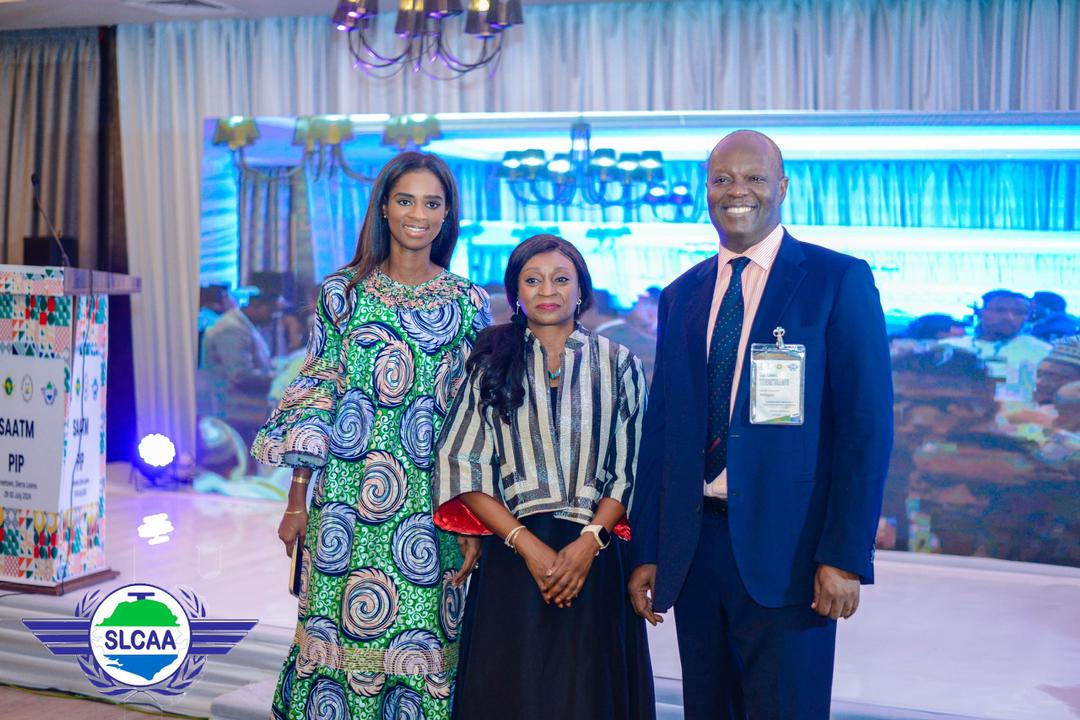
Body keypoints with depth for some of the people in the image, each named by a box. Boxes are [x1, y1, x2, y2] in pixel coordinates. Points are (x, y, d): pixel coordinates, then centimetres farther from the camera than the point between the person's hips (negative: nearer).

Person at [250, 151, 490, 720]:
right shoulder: (342, 292, 4)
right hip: (347, 499, 0)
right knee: (337, 632, 2)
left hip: (432, 503, 0)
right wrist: (297, 502, 2)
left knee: (421, 642, 2)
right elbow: (314, 397, 4)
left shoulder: (468, 303, 5)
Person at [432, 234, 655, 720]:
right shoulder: (491, 363, 5)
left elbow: (629, 469, 2)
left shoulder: (616, 364, 7)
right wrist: (528, 545, -12)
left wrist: (589, 541, -13)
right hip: (512, 553, 0)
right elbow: (463, 466, -2)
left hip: (595, 555, 1)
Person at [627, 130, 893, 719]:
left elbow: (867, 424, -7)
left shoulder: (839, 280, -2)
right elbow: (660, 428, 13)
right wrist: (646, 551, 9)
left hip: (786, 551, -4)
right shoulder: (681, 295, 13)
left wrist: (845, 556, -14)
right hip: (694, 546, 5)